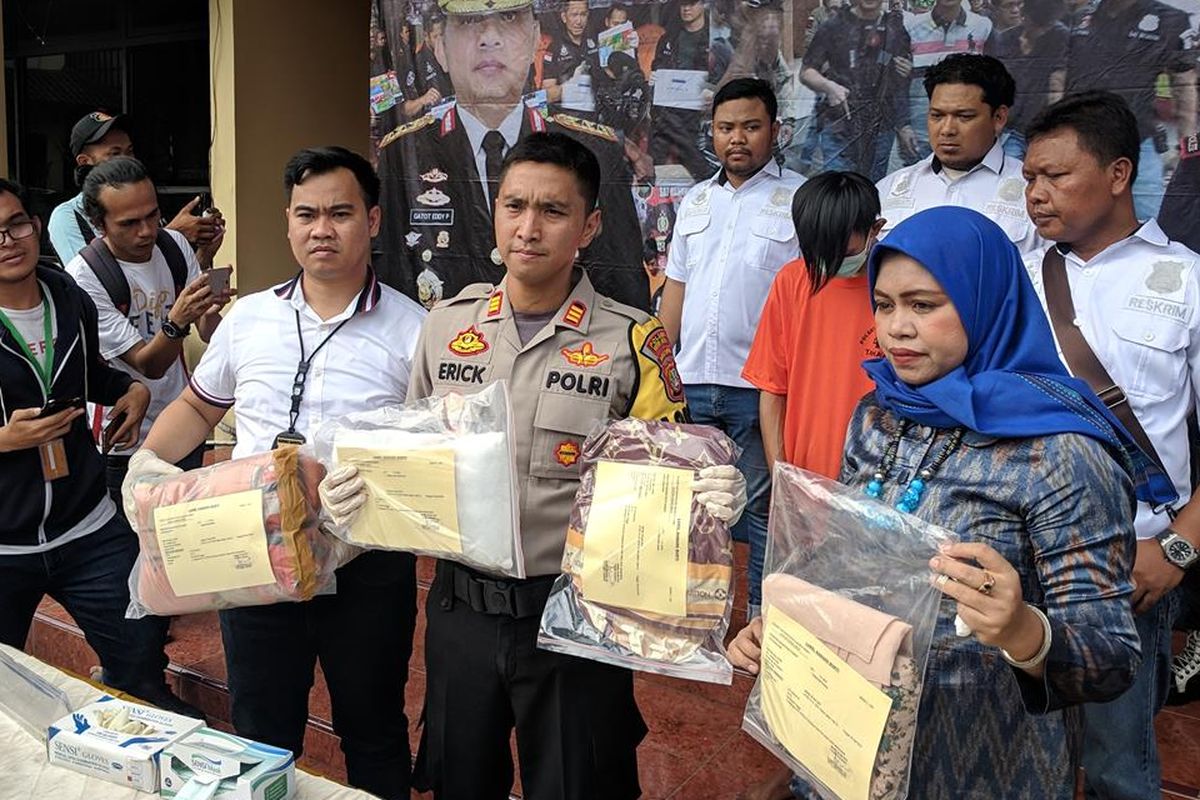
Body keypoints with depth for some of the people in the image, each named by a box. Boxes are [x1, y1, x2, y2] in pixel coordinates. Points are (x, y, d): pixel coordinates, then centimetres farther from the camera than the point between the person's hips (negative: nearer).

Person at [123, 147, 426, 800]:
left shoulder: (412, 330, -7)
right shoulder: (248, 318, 5)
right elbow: (197, 406, 19)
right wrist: (148, 461, 2)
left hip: (368, 566, -3)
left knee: (373, 737, 15)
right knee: (260, 742, 17)